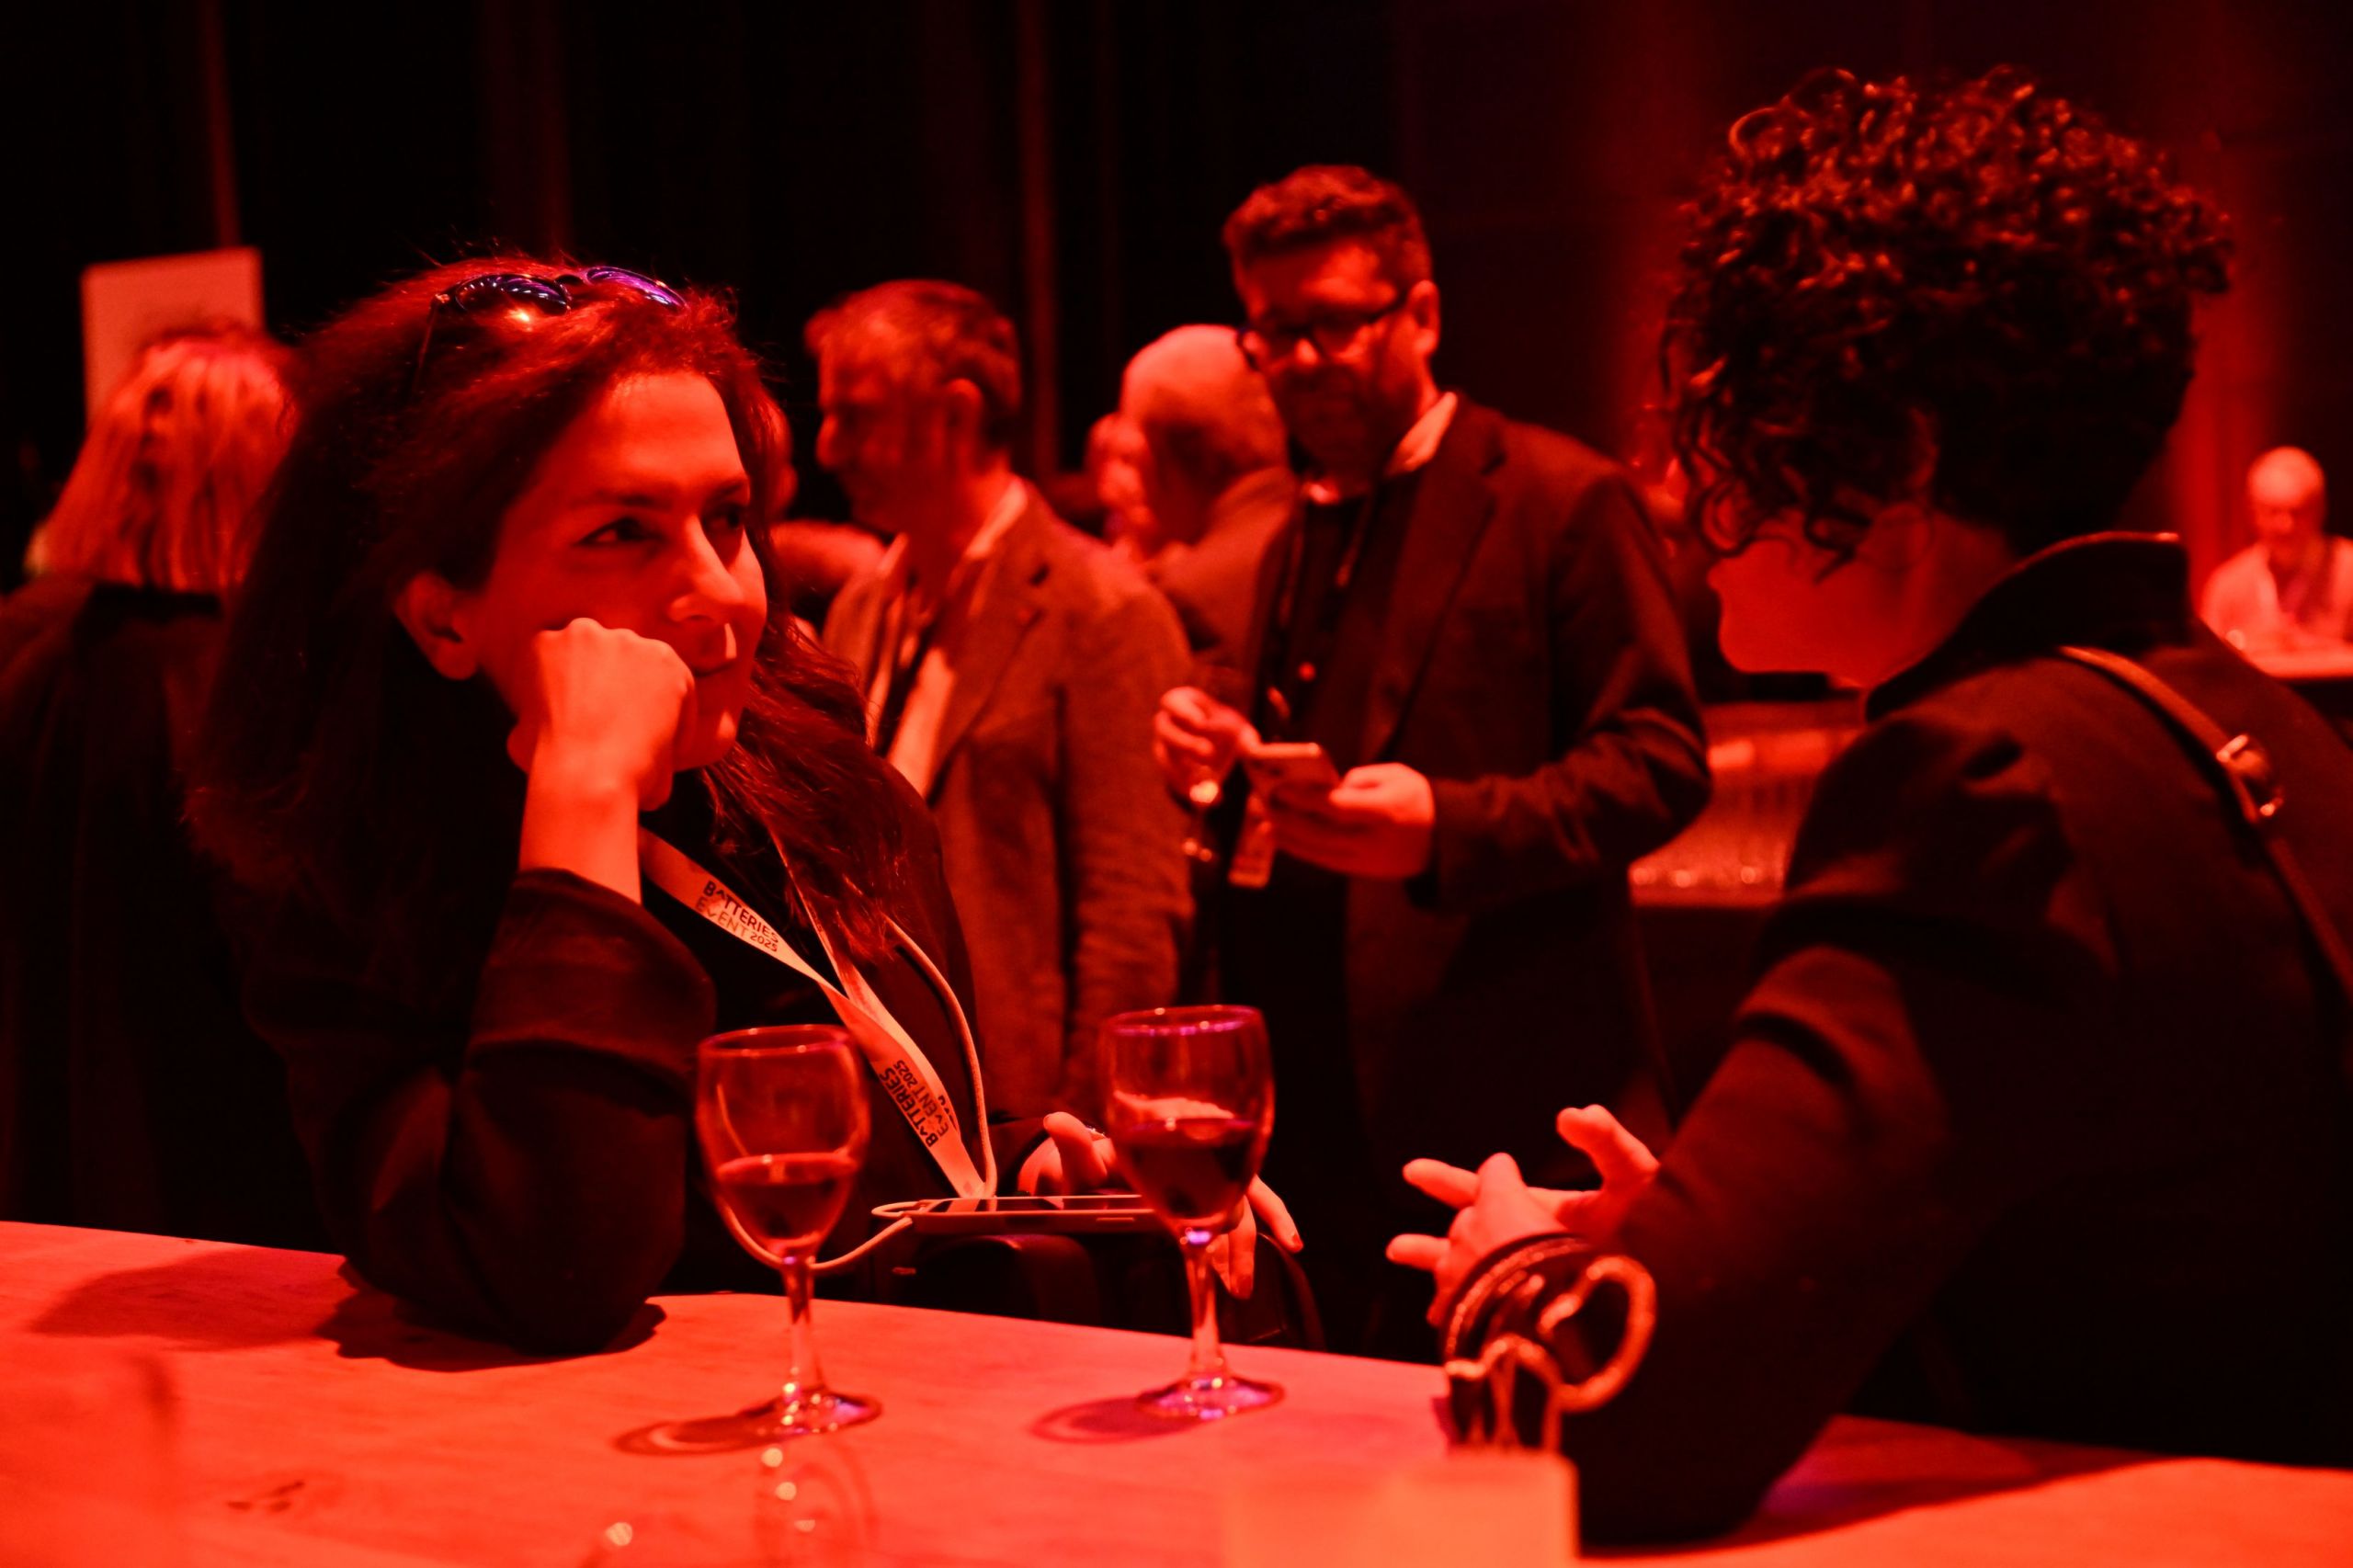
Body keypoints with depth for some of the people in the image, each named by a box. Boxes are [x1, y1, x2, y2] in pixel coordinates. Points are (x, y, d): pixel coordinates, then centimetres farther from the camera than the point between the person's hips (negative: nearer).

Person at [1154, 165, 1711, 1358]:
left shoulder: (1561, 500, -4)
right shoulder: (1301, 539, 20)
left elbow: (1660, 763, -10)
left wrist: (1447, 827, -25)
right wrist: (1218, 761, 4)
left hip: (1495, 1092, -7)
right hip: (1317, 1105, 7)